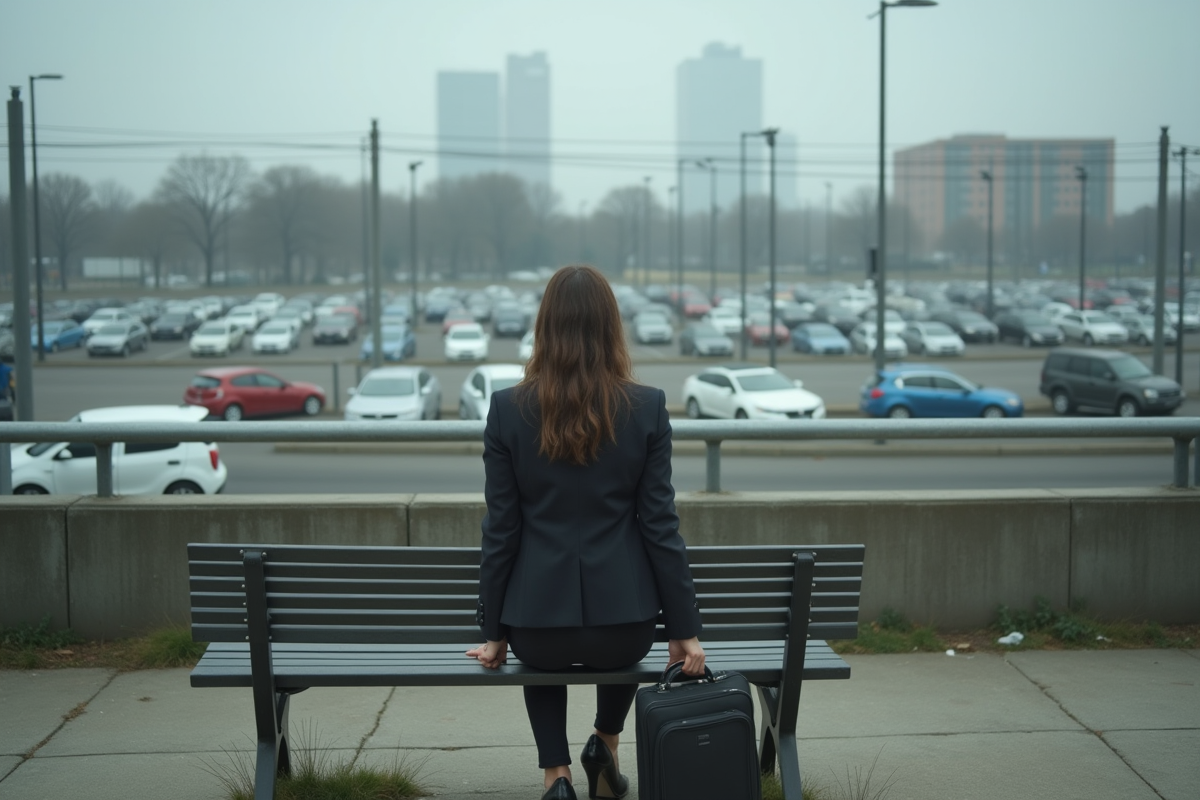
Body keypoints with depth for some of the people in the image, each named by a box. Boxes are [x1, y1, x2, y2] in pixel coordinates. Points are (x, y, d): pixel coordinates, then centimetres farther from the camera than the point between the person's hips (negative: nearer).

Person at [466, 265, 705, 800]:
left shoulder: (508, 409, -8)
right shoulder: (647, 408, -8)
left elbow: (501, 530, -4)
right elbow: (659, 525, -6)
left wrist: (493, 631, 7)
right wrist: (684, 629, 3)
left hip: (538, 620, 0)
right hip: (623, 620, 1)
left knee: (544, 655, 37)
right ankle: (605, 748, 35)